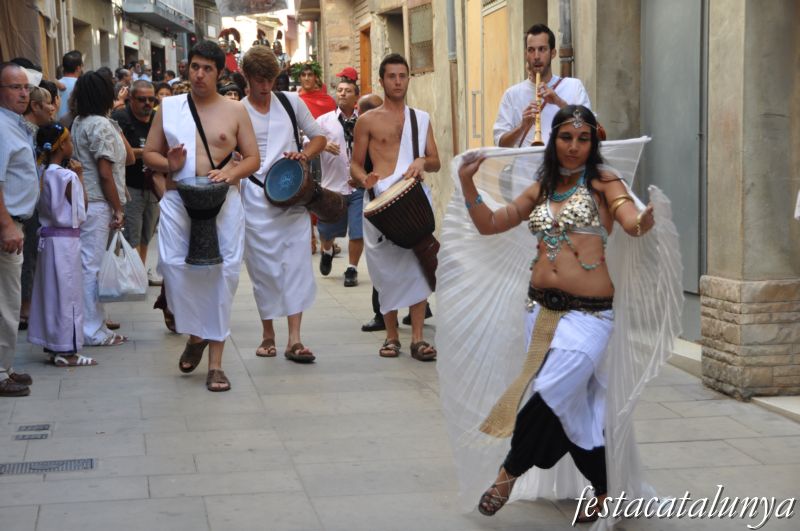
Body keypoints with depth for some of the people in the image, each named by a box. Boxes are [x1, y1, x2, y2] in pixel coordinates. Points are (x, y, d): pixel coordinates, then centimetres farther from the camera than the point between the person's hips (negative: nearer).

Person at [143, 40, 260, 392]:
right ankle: (195, 335, 14)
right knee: (174, 267, -14)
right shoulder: (168, 108, 11)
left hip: (223, 203, -1)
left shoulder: (235, 111, 8)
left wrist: (229, 173, -12)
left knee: (222, 275, -4)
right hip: (177, 201, 1)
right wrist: (168, 164, -9)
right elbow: (149, 154, 13)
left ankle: (215, 360, 4)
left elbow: (252, 158, 8)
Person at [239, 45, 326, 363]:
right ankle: (268, 334, 17)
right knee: (264, 266, 2)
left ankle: (294, 339, -6)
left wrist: (304, 154, -2)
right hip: (256, 196, -1)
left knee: (296, 262, -6)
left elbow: (319, 137, 16)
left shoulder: (291, 102, 11)